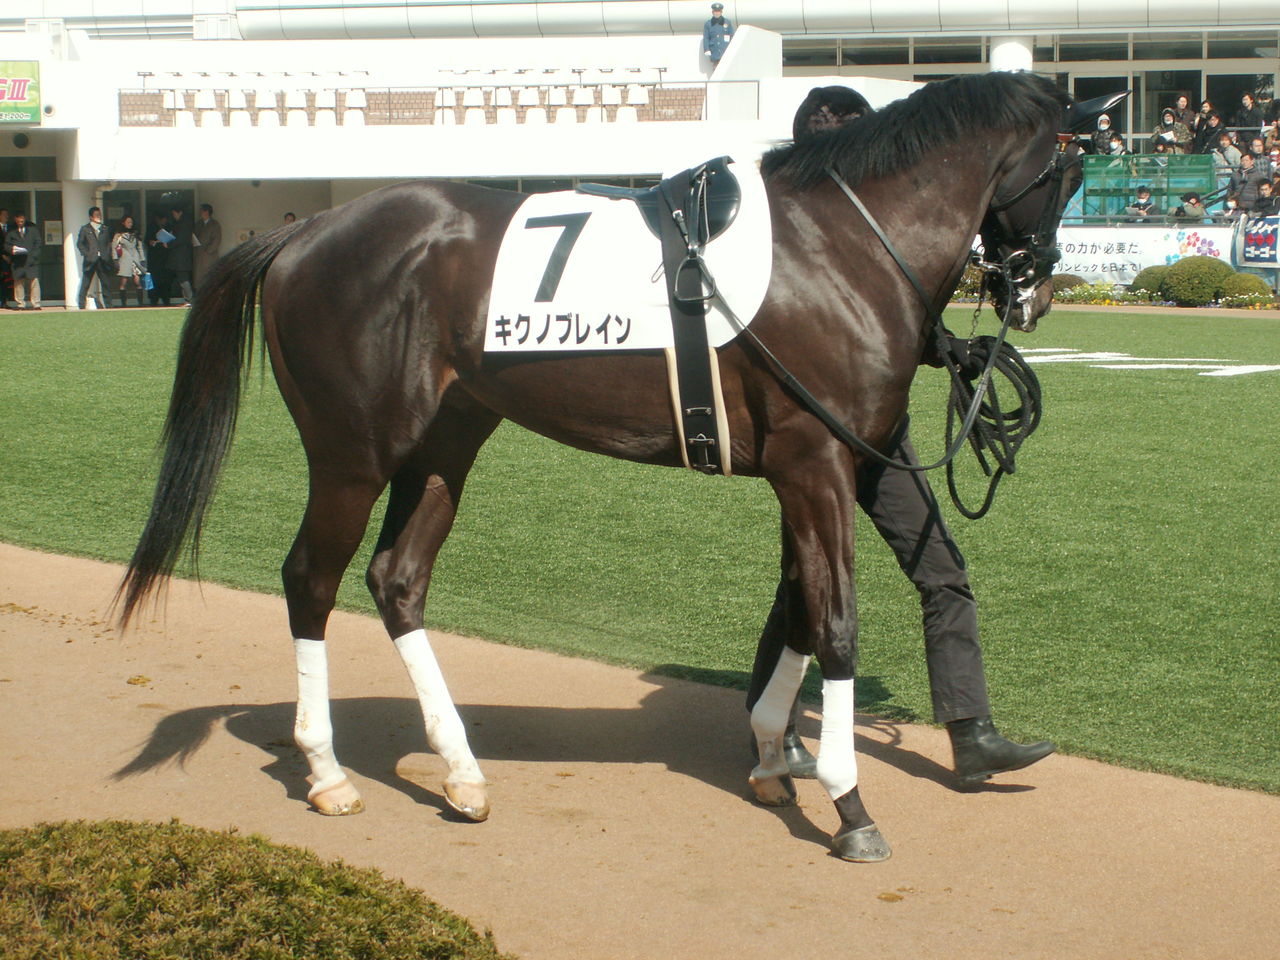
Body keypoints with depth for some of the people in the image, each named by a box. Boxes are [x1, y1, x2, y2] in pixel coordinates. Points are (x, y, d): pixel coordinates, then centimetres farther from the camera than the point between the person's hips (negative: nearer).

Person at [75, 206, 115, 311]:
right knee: (85, 285, 0)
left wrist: (107, 255, 3)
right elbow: (79, 244, 2)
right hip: (90, 261, -3)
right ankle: (81, 305, 4)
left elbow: (108, 244, 17)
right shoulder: (85, 229, 6)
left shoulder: (104, 229, 16)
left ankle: (108, 306, 6)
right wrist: (87, 254, -10)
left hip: (103, 261, 3)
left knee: (106, 284, 1)